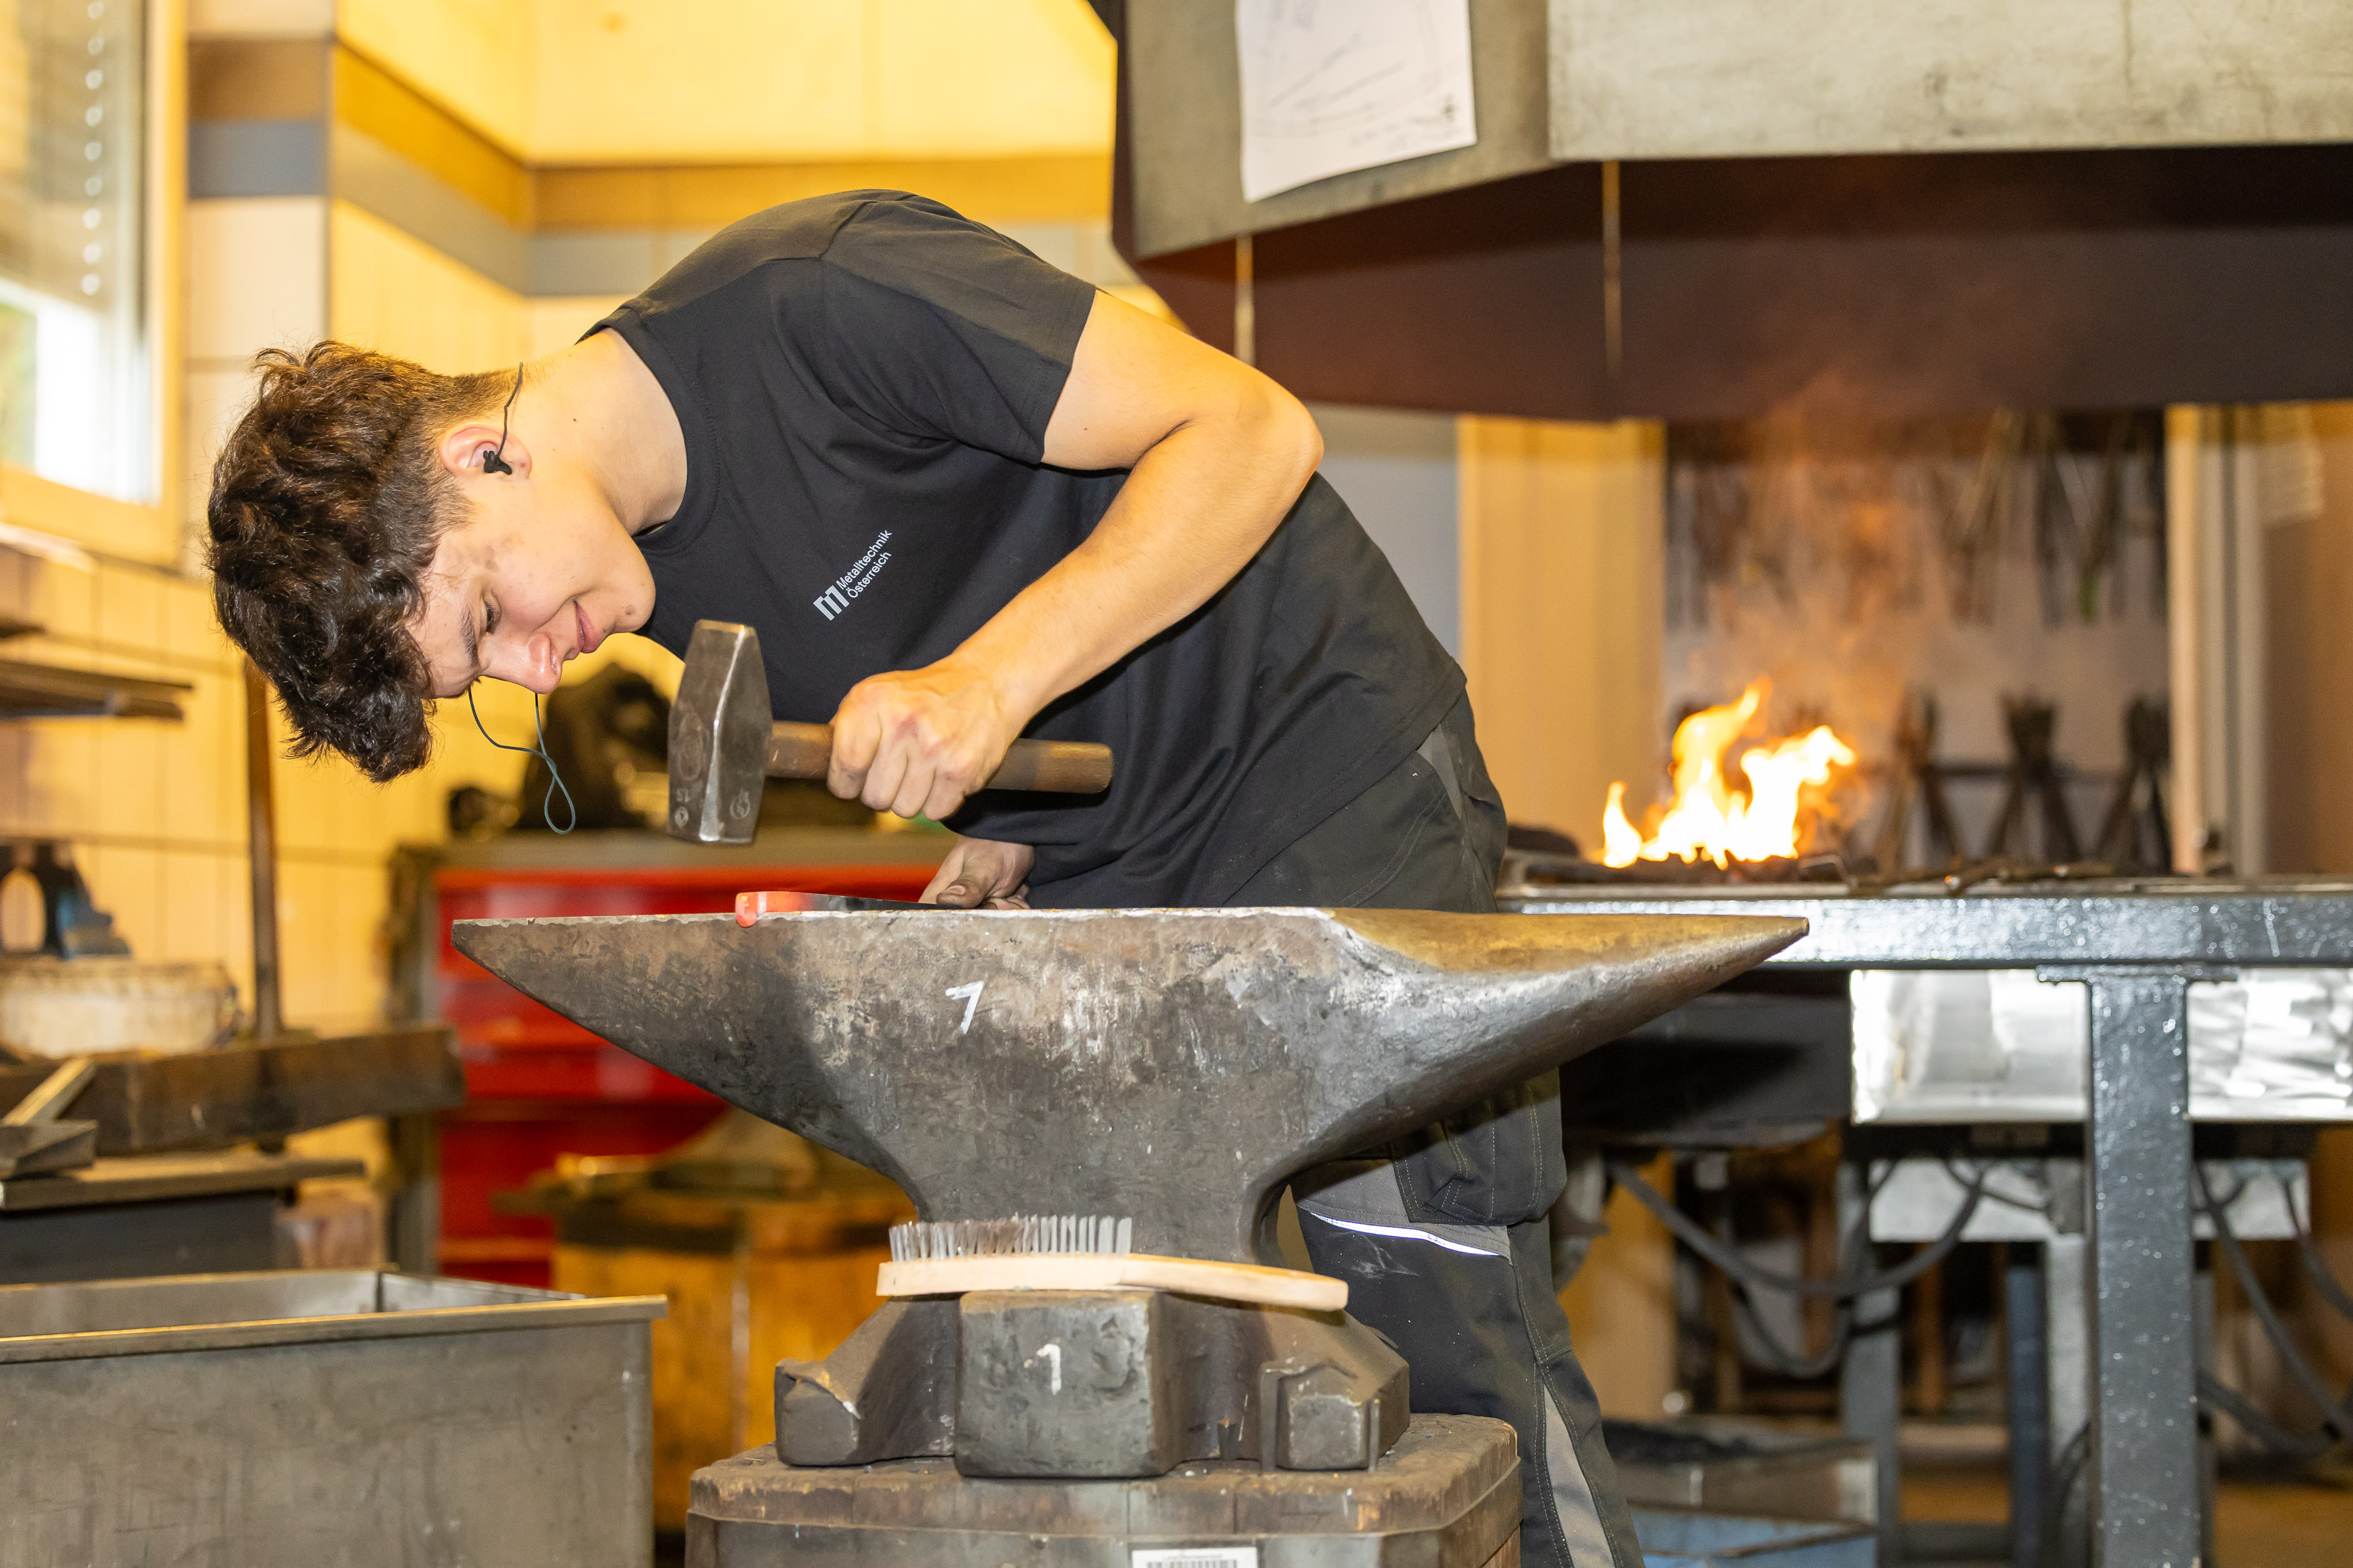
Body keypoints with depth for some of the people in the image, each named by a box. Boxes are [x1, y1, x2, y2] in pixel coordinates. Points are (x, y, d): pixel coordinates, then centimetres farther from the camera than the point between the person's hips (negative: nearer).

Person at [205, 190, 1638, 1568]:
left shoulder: (812, 301, -24)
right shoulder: (660, 568, 0)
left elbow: (1253, 428, -22)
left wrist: (994, 680, -30)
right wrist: (982, 843, -6)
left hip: (1327, 767, -7)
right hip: (1089, 878, 7)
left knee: (1445, 1348, -14)